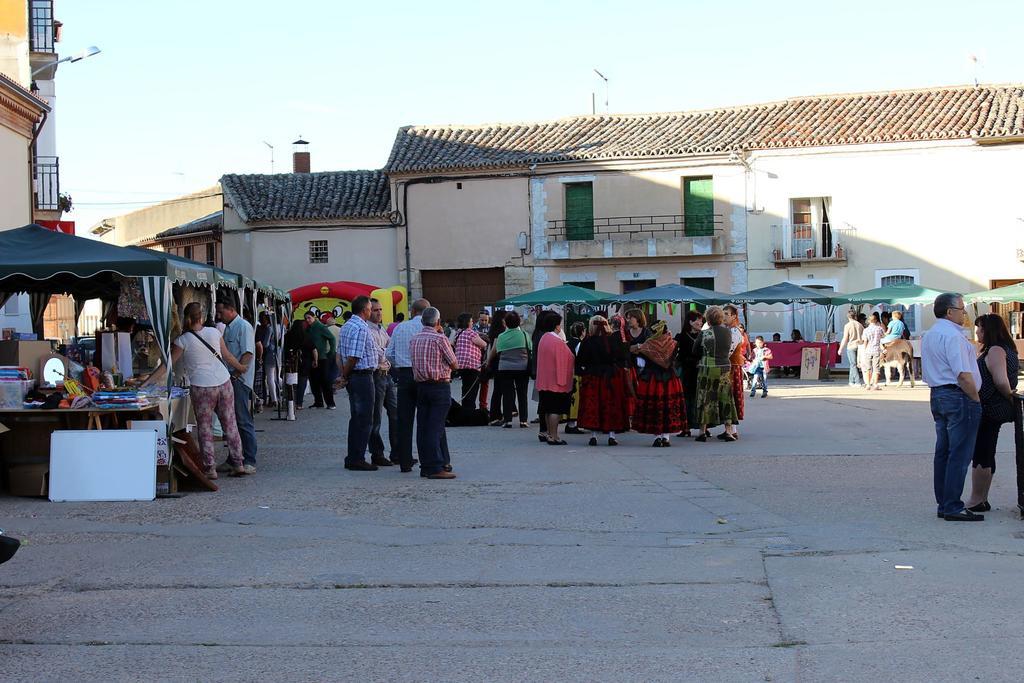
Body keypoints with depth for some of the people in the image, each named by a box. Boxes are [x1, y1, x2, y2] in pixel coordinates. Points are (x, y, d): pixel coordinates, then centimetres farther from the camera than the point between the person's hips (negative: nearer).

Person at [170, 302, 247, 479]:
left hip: (201, 387, -3)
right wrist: (241, 368, 30)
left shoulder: (183, 340, -5)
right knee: (230, 424, 12)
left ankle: (210, 468, 4)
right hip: (224, 383, 3)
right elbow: (227, 356, 13)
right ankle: (238, 463, 16)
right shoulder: (214, 332, 4)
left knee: (205, 428, 6)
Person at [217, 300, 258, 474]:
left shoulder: (244, 327, -10)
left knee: (243, 421, -8)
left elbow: (248, 354, -18)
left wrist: (235, 374, -22)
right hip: (229, 380, 9)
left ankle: (250, 462, -6)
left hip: (240, 380, -9)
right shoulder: (227, 328, 18)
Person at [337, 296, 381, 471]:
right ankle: (357, 459, -3)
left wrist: (343, 375, 11)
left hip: (353, 377, 10)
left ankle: (352, 457, 18)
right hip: (363, 376, -10)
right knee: (365, 420, -4)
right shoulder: (361, 328, -17)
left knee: (356, 418, 14)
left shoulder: (346, 326, 14)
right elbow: (353, 357, -20)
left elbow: (341, 354, 15)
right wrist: (345, 376, -7)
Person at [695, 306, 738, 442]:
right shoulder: (728, 332, 0)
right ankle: (728, 430, 3)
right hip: (725, 368, 3)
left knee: (705, 400, 5)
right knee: (725, 399, 9)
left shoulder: (704, 333, -9)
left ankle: (703, 431, 8)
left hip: (708, 369, -3)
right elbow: (730, 350, 10)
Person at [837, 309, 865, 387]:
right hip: (859, 346, 5)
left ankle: (858, 382, -6)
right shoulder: (860, 325, 5)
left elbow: (845, 339, -10)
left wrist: (841, 349, -2)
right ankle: (852, 381, 20)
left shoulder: (847, 325, -9)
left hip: (851, 346, -5)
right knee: (853, 364, 16)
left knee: (853, 365, 0)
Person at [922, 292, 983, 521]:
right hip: (959, 397, -10)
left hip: (937, 395, 10)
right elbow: (963, 374, -21)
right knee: (959, 455, -6)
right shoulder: (953, 335, -16)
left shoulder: (928, 336, 15)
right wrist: (976, 399, -10)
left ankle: (943, 504, 17)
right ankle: (953, 508, -5)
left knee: (943, 452, 13)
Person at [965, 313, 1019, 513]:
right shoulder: (1007, 349, 17)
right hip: (997, 409, 11)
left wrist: (1009, 396, -9)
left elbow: (1001, 381, -23)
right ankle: (982, 500, 21)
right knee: (985, 454, 15)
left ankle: (976, 501, 1)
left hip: (989, 411, -11)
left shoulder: (995, 351, -16)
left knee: (980, 455, -4)